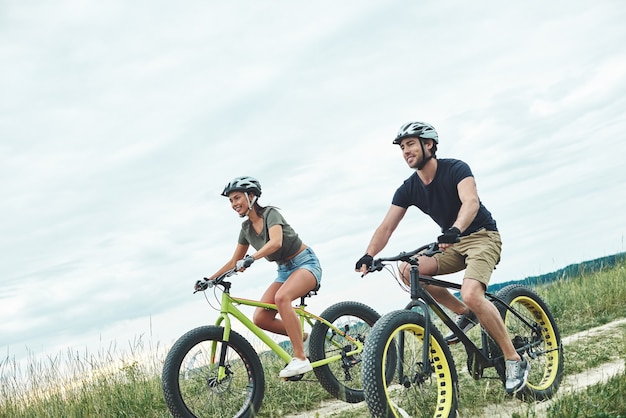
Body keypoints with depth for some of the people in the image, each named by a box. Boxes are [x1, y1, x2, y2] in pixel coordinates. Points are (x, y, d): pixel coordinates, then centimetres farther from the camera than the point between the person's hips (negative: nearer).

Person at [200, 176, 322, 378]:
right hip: (284, 270, 7)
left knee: (281, 297, -37)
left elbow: (276, 242, -35)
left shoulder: (270, 214, -15)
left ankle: (300, 359, -36)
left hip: (305, 263, -7)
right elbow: (235, 262, 14)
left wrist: (250, 259, -49)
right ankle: (301, 336, 8)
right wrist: (210, 279, 4)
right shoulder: (246, 228, 6)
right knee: (260, 318, -13)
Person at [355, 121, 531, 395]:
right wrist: (369, 256, -25)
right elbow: (386, 227, -7)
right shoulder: (408, 188, -1)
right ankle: (465, 314, -1)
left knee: (471, 295, -31)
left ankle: (514, 360, -15)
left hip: (482, 236, -7)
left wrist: (454, 231, -55)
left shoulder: (455, 169, -18)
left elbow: (470, 201, -36)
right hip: (452, 244, 7)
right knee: (408, 269, -16)